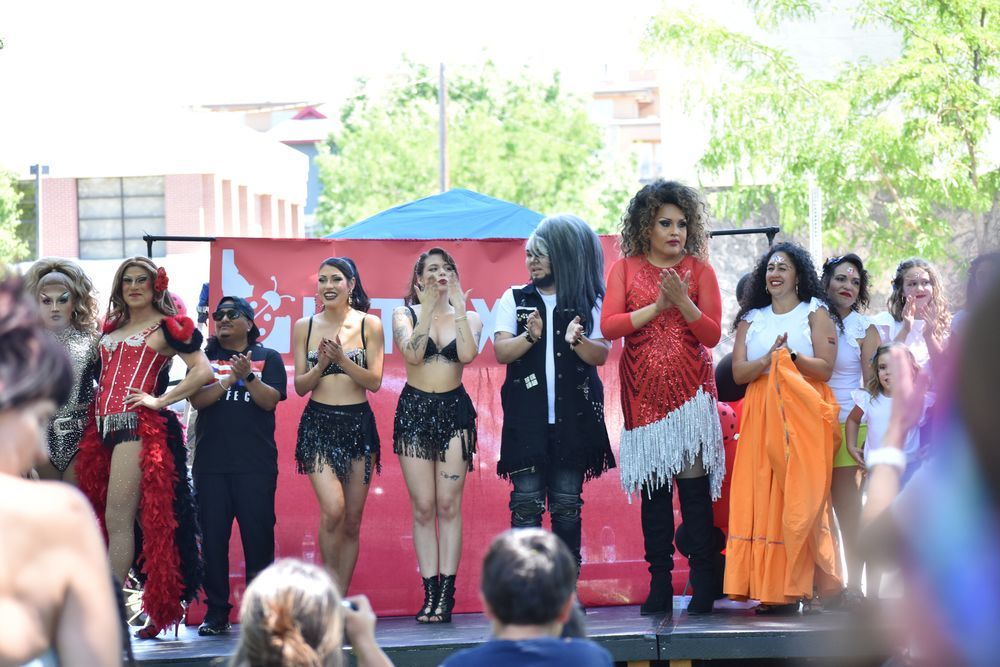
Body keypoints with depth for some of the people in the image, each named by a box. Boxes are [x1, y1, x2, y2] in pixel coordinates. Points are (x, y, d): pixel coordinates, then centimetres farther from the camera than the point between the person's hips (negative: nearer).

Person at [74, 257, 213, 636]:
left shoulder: (166, 327, 2)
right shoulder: (111, 328, 21)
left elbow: (202, 371, -5)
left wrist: (161, 400, -9)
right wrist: (96, 412, 13)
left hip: (138, 425, -7)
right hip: (105, 427, 7)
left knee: (117, 520, -13)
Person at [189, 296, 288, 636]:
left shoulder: (268, 358, 10)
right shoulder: (203, 359, 13)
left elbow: (270, 400, -3)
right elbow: (197, 399, -2)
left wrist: (248, 376, -19)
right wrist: (229, 379, -15)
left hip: (256, 463, -2)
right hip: (211, 462, 2)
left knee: (258, 534, -5)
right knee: (213, 535, 0)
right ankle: (216, 611, 4)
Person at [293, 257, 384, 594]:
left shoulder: (369, 325, 2)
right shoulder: (304, 327, 5)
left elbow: (375, 382, -2)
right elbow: (300, 386, 4)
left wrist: (342, 360, -16)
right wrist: (320, 365, -14)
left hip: (358, 424, 1)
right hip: (318, 424, -1)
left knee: (352, 521, 5)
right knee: (333, 509, -20)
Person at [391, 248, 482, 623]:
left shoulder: (468, 317, 8)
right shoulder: (406, 315, 6)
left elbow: (468, 355, -12)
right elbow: (412, 354, -13)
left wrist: (458, 307, -11)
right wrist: (428, 308, -13)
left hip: (454, 409, 0)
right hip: (414, 409, 0)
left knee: (448, 504, -5)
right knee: (423, 506, -2)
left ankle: (446, 595, -6)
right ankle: (430, 594, -1)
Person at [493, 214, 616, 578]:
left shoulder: (588, 302, 7)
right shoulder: (515, 299, 10)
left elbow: (601, 355, -1)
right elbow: (501, 352, -1)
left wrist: (578, 341, -22)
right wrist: (529, 336, -20)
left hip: (572, 417, 0)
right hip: (526, 417, 0)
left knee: (567, 505, 2)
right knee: (526, 502, -4)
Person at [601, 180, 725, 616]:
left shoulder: (699, 270, 5)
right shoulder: (626, 269, 8)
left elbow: (713, 335, -1)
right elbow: (608, 326, -3)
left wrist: (682, 301, -15)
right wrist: (657, 307, -11)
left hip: (690, 391, -2)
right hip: (644, 394, 2)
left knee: (694, 486, -7)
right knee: (652, 488, 2)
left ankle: (704, 587, -5)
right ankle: (659, 587, 5)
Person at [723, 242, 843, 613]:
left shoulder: (815, 313, 7)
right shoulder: (751, 319, 17)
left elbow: (825, 368, -3)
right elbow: (738, 372, 4)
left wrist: (791, 355, -17)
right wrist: (770, 358, -12)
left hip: (803, 415, -3)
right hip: (761, 416, 3)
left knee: (799, 498, -9)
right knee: (762, 497, -6)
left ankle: (798, 587, -7)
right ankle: (772, 589, -6)